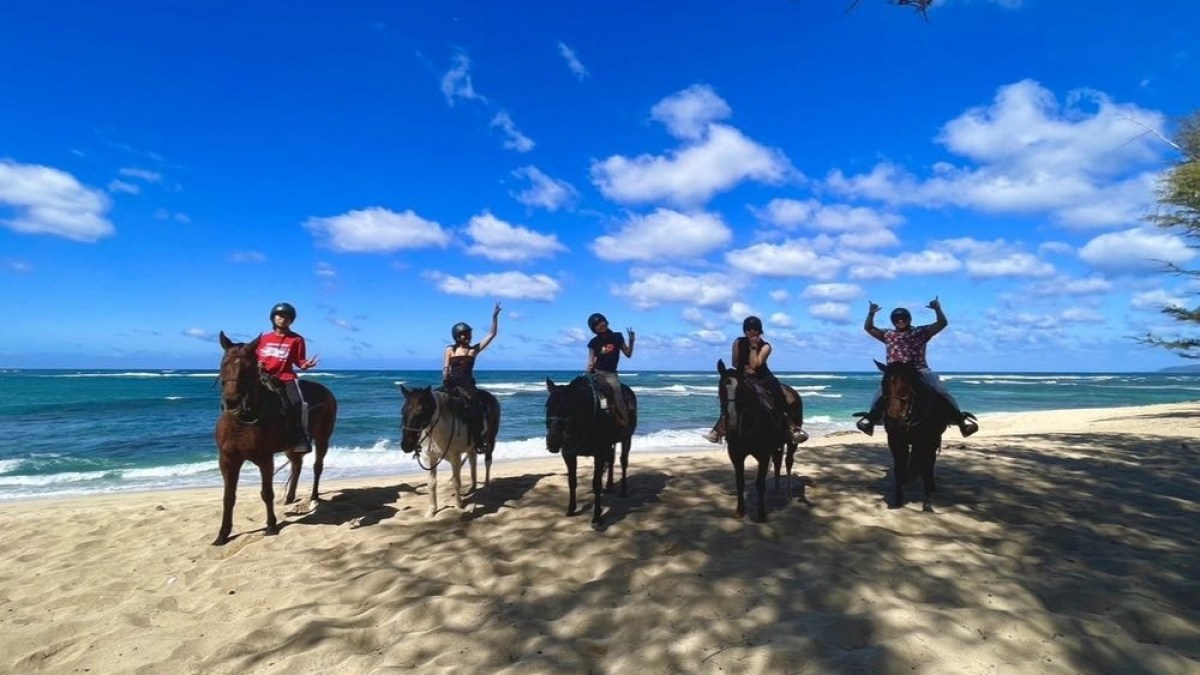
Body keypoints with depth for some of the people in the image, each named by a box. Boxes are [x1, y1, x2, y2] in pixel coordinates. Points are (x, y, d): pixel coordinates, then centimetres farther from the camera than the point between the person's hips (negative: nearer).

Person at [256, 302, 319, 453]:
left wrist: (306, 365, -19)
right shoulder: (264, 337, 11)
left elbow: (299, 361, 3)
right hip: (264, 377, 4)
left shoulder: (296, 339, 1)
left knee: (299, 403, -24)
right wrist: (256, 364, -2)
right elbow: (256, 356, 20)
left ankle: (303, 439, -20)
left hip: (286, 377, -4)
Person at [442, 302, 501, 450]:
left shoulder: (474, 349, 7)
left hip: (468, 385, -1)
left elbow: (492, 334, 4)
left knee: (474, 408, -24)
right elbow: (445, 369, 8)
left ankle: (478, 440, -17)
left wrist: (495, 316, -2)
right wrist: (445, 384, -9)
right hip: (451, 385, 1)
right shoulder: (450, 350, 9)